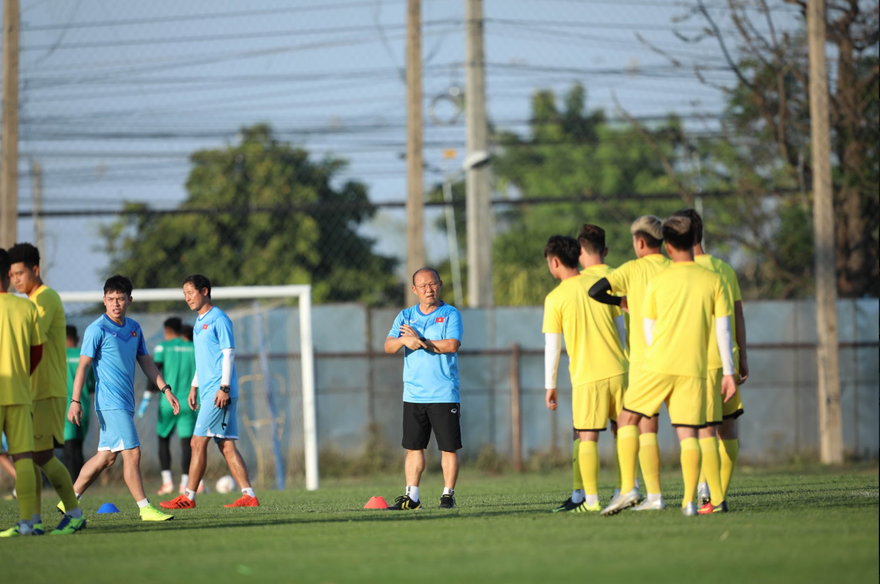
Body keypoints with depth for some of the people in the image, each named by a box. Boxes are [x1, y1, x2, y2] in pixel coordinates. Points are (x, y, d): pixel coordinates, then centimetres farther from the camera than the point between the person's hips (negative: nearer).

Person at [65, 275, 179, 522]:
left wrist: (166, 389, 12)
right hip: (110, 403, -8)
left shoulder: (134, 328, 13)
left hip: (126, 403, 8)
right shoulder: (97, 330, -9)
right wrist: (75, 401, -14)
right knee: (132, 453, -10)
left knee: (106, 456, 10)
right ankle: (145, 508, -7)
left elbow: (145, 362, 19)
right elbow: (83, 365, -9)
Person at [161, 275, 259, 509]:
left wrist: (224, 387, -19)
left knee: (199, 442, -9)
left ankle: (188, 497, -6)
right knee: (226, 445, 5)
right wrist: (194, 386, 22)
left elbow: (228, 354, -13)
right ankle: (248, 495, 4)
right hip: (207, 391, 9)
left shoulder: (219, 319, -9)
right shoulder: (199, 322, 19)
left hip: (219, 392, -9)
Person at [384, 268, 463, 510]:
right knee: (413, 446, 5)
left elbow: (452, 345, -14)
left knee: (449, 447, -2)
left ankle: (448, 495, 6)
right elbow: (388, 346, 0)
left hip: (444, 395, -3)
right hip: (413, 394, 4)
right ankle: (411, 496, 9)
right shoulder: (405, 316, 11)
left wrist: (422, 342, -11)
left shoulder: (450, 314, 1)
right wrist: (403, 340, -21)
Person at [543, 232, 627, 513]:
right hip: (617, 370, 4)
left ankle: (591, 499, -2)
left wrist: (550, 385, 6)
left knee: (587, 437, 1)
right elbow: (621, 328, 11)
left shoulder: (554, 299, -5)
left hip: (586, 376, -4)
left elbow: (552, 347, -3)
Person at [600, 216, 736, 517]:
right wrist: (728, 372, 5)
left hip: (658, 366, -1)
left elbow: (648, 330, 6)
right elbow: (723, 329, 1)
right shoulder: (713, 280, 3)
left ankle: (627, 489, 0)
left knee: (627, 419, 10)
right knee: (688, 433, 4)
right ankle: (689, 501, -4)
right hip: (694, 368, 1)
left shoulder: (657, 281, 1)